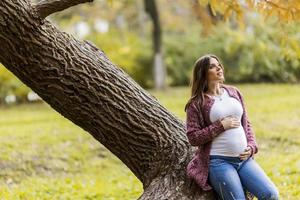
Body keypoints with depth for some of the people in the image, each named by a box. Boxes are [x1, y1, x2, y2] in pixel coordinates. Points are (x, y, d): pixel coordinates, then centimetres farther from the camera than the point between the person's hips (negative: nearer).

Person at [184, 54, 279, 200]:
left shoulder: (234, 92, 12)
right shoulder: (197, 104, -3)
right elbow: (193, 138, -8)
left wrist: (251, 147, 2)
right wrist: (221, 126, -13)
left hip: (244, 158, 5)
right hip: (219, 162, -5)